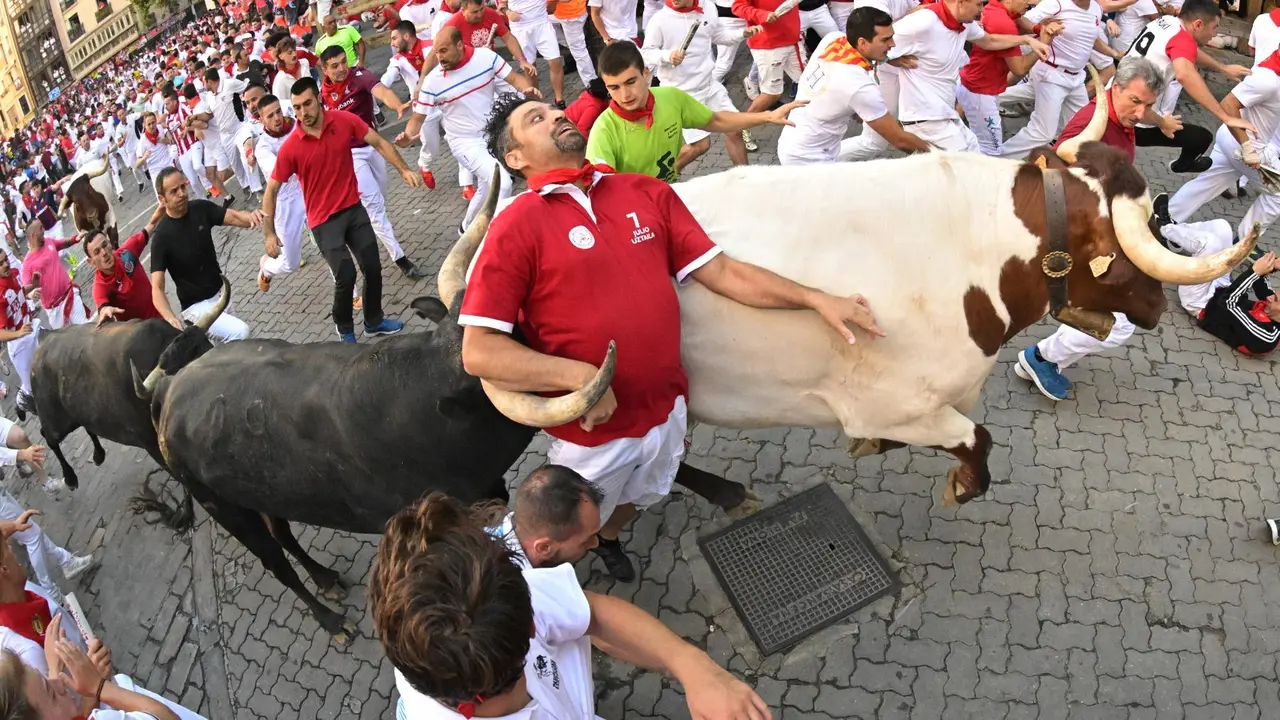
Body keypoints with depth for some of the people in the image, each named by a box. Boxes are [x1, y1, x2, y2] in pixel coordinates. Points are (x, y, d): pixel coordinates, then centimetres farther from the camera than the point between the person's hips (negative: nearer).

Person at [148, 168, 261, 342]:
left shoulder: (201, 208, -5)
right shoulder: (162, 236, -21)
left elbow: (234, 217, -16)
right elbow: (157, 288, -26)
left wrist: (251, 216, -42)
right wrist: (169, 317, -46)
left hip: (221, 292, 6)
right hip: (197, 306, -6)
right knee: (240, 333, -25)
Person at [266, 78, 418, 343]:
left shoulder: (345, 120, -10)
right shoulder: (290, 148, -16)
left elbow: (379, 143, 3)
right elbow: (271, 191, -8)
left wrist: (404, 169, -8)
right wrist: (270, 233, -10)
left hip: (354, 209, 4)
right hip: (324, 220, -3)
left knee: (373, 267, 8)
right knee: (346, 276, -11)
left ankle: (374, 321, 32)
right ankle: (344, 329, 16)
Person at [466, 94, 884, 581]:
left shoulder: (648, 194, 0)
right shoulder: (517, 226, -16)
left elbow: (721, 271, 1)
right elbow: (478, 351, -21)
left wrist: (817, 299, -5)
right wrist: (579, 376, -29)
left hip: (666, 409, 4)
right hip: (590, 428, -4)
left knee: (635, 501, 29)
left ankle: (608, 538, 62)